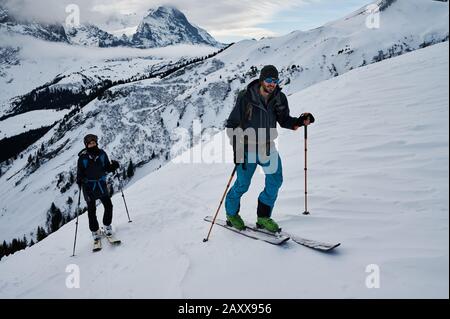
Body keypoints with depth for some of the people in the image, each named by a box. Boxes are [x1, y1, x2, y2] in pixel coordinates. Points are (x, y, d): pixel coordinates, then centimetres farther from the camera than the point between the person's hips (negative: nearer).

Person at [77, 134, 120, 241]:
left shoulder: (102, 153, 1)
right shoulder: (83, 157, -6)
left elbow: (107, 168, 10)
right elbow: (80, 172, -2)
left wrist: (113, 166, -10)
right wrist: (79, 180, -20)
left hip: (101, 184, 2)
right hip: (89, 186, -2)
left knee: (108, 206, -1)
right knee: (91, 210, 4)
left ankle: (107, 225, 23)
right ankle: (95, 231, 20)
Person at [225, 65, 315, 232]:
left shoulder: (280, 99, -3)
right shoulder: (246, 97, -16)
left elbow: (284, 121, 8)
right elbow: (232, 124, -12)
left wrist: (299, 121, -14)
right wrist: (237, 149, -18)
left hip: (268, 146, 4)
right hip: (247, 148, -4)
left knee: (275, 180, -5)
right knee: (243, 184, 3)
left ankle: (263, 217, 12)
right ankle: (231, 214, 28)